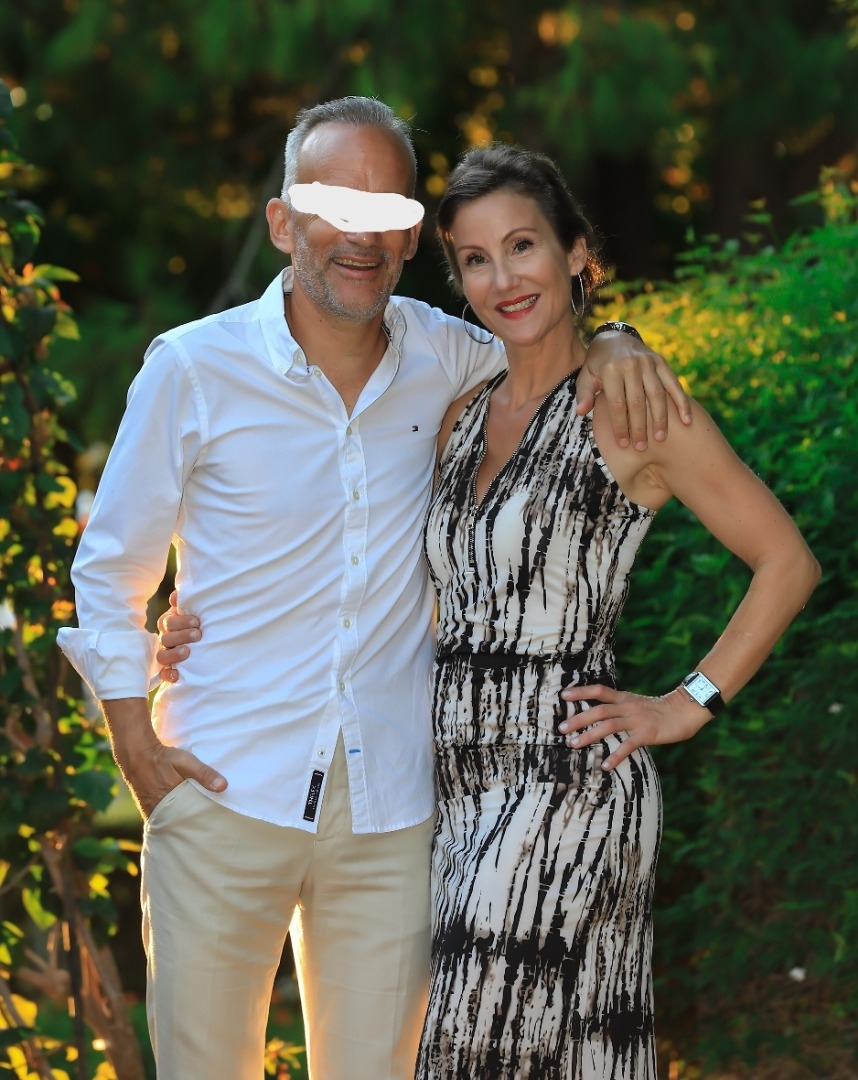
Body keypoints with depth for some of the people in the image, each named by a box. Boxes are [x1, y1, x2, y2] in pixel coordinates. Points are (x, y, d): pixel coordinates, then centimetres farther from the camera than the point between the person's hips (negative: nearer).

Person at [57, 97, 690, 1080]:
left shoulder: (438, 356, 5)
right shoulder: (192, 370, -4)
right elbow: (108, 572, 5)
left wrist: (613, 346, 2)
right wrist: (136, 748, -2)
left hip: (389, 809, 3)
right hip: (225, 790, -2)